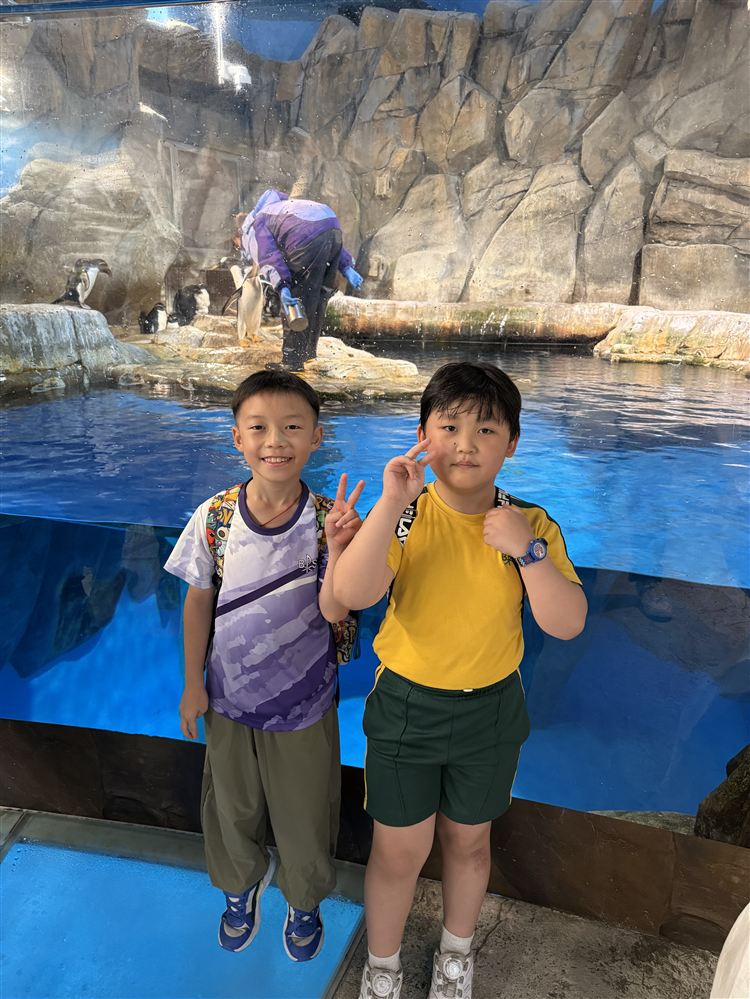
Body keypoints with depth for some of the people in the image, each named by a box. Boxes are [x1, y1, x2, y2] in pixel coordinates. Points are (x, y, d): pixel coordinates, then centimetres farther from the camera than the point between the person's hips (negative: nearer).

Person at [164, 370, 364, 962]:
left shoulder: (328, 520, -18)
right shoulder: (214, 518, -15)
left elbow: (333, 611, -22)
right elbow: (199, 601, -3)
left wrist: (338, 546, -38)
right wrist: (193, 685, 2)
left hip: (303, 703, -1)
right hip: (228, 698, 2)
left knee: (304, 815, 19)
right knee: (232, 808, 24)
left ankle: (305, 902, 51)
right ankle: (241, 888, 57)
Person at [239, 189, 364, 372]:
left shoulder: (252, 228, 19)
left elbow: (268, 255, -6)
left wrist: (281, 287, -16)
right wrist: (347, 267, 23)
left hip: (309, 240, -8)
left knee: (296, 300, 2)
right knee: (319, 297, 19)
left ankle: (292, 361, 6)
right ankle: (309, 351, 31)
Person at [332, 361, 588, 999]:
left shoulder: (532, 525, -11)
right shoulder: (405, 516, -15)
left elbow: (567, 625, -16)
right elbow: (353, 594, -29)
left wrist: (527, 551, -29)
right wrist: (392, 503, -35)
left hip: (491, 711, 2)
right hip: (405, 706, -1)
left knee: (468, 842, 23)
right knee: (399, 851, 14)